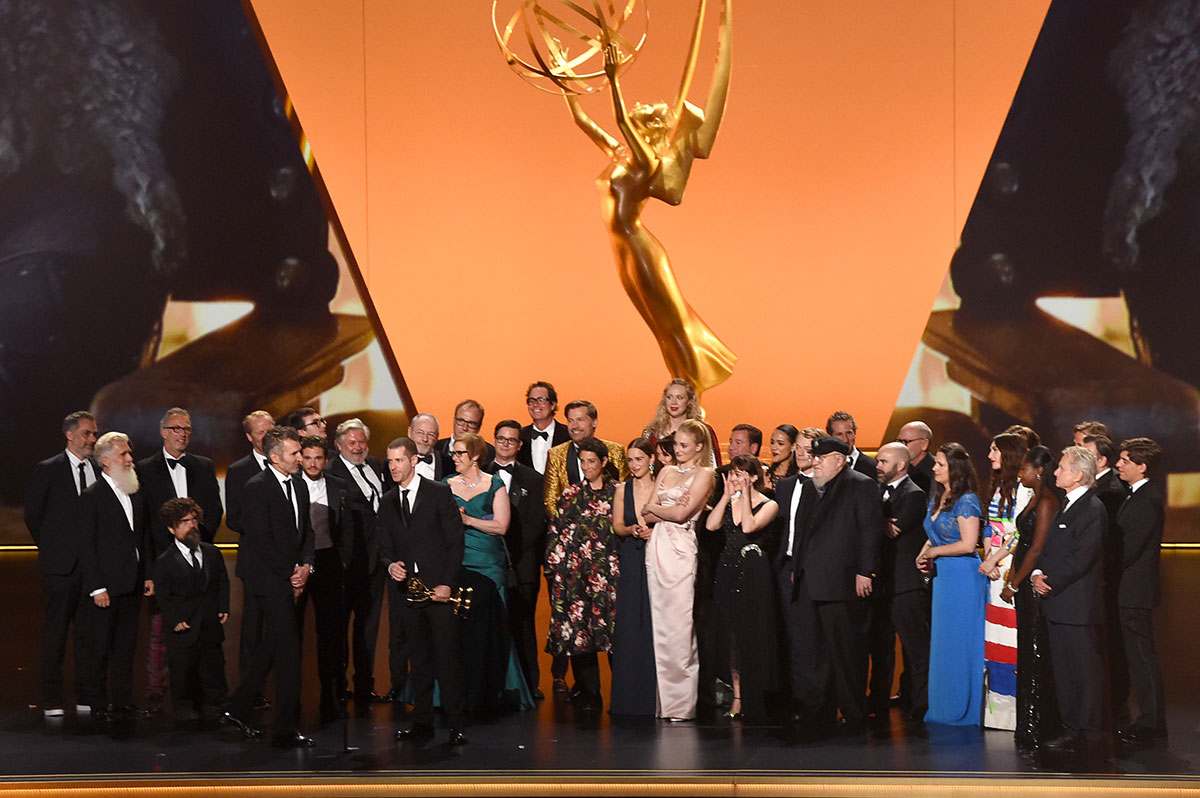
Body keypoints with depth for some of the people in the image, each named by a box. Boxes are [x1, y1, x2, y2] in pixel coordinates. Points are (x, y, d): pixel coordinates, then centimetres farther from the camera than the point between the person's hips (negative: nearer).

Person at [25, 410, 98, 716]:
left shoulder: (100, 471, 9)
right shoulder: (48, 470, -2)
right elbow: (33, 515, 3)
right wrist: (52, 550, 4)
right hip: (61, 565, -4)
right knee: (55, 631, 1)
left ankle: (86, 697, 15)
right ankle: (52, 701, 6)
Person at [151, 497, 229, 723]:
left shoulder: (212, 553, 8)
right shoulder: (164, 561, -5)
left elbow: (223, 582, 15)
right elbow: (162, 596, -5)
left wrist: (223, 608, 2)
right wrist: (174, 620, -15)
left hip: (211, 627, 3)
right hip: (183, 629, -3)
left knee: (214, 670, 8)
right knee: (183, 674, 4)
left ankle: (216, 707, 20)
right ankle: (185, 711, 20)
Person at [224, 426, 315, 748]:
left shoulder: (299, 486, 13)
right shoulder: (257, 487, -11)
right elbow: (262, 539, -15)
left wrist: (306, 565, -1)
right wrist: (291, 573, -13)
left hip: (290, 578, 8)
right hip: (270, 579, -8)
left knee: (271, 646, 14)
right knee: (289, 649, -8)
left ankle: (238, 709, 27)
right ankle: (286, 730, -3)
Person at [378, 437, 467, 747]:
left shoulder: (439, 492, -1)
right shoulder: (387, 502, 13)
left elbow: (456, 541, -3)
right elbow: (385, 547, 17)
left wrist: (448, 583, -11)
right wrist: (391, 565, -7)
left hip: (439, 587, -4)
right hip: (408, 589, 4)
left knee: (448, 658, -5)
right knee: (418, 660, 6)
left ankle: (457, 724, 0)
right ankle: (422, 723, 11)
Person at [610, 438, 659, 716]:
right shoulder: (622, 489, 9)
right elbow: (617, 525, 10)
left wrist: (653, 531, -18)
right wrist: (632, 530, -10)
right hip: (630, 564, 2)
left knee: (656, 627, -4)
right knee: (628, 627, 0)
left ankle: (655, 697, 4)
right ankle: (629, 696, 6)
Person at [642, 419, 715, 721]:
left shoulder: (703, 475, 0)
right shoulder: (666, 472, 17)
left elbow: (682, 512, -10)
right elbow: (649, 516, 11)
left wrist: (654, 507, 4)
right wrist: (671, 509, -5)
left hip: (681, 549, -6)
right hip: (657, 547, 6)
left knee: (679, 623, -7)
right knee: (660, 621, 5)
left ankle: (681, 703, -2)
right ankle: (664, 701, 10)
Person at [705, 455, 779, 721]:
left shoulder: (768, 505, -3)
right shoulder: (728, 502, 12)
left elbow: (749, 526, -20)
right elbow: (711, 525, -5)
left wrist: (745, 495, -14)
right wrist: (727, 496, -4)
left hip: (753, 572, -5)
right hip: (727, 569, 5)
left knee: (750, 633, -3)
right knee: (730, 633, 6)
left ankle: (751, 700, 5)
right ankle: (737, 695, 13)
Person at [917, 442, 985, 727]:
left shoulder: (967, 501, -12)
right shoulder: (936, 498, 13)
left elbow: (968, 544, -18)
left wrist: (934, 552, -9)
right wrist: (923, 556, 4)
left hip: (963, 576, -8)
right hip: (942, 576, 8)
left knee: (960, 643, -2)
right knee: (943, 642, 11)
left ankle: (963, 710, 7)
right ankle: (944, 707, 18)